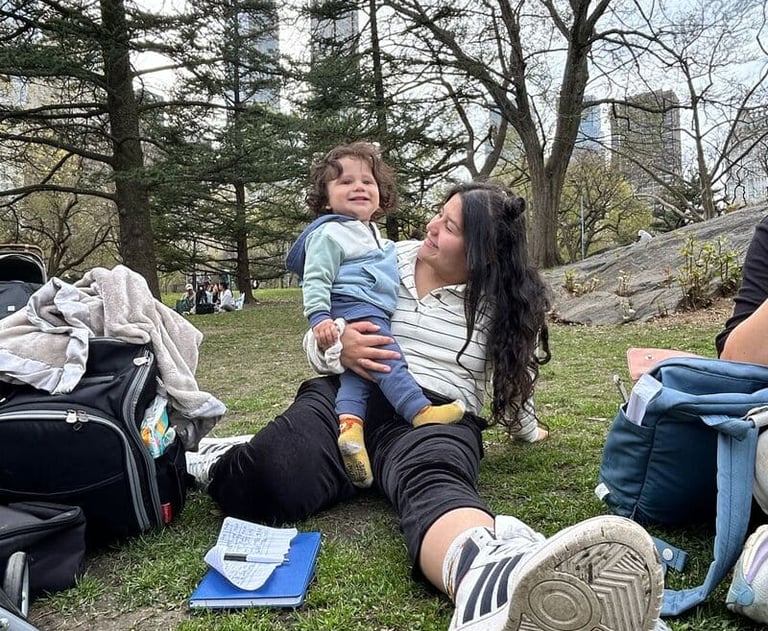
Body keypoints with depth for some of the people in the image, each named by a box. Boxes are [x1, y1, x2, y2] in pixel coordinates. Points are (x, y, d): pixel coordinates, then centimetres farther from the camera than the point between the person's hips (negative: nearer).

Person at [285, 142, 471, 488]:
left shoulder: (374, 236, 28)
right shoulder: (329, 233, -2)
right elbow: (316, 279, -10)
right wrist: (319, 318, -20)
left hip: (374, 313, 9)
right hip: (351, 310, -9)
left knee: (357, 371, -8)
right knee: (387, 358, -21)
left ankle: (350, 423, -21)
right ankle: (420, 411, -30)